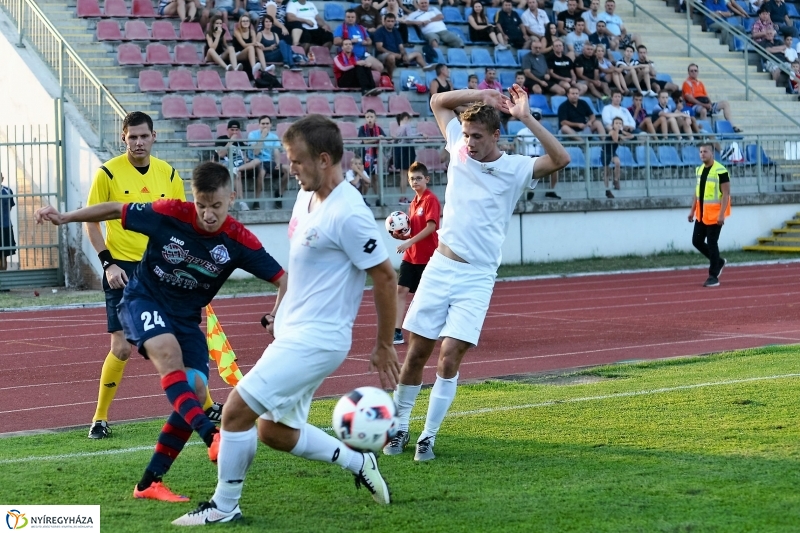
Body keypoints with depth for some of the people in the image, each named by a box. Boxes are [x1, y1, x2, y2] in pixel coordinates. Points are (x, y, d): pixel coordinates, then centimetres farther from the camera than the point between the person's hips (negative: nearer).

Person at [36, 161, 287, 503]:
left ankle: (149, 483, -2)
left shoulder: (239, 241, -18)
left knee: (195, 391, -11)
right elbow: (116, 211, -5)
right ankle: (212, 437, -46)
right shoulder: (168, 214, -21)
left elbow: (283, 279, -14)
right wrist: (66, 217, -5)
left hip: (187, 317, 3)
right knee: (169, 354, -34)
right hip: (144, 300, -3)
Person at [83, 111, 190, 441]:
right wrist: (107, 262, -10)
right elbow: (91, 221, -1)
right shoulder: (108, 173, -6)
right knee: (122, 347, -7)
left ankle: (205, 407, 20)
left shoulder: (168, 173, 5)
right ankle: (99, 419, 8)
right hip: (123, 269, -3)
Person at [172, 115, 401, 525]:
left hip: (316, 341, -10)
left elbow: (385, 278, -15)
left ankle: (224, 507, 4)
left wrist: (384, 346, -9)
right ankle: (357, 462, 26)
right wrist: (283, 312, 23)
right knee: (274, 433, 14)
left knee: (236, 410, -11)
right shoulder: (307, 196, 7)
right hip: (293, 333, 10)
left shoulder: (348, 214, -21)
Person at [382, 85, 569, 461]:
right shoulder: (459, 148, 5)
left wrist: (526, 118, -25)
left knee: (449, 356, -13)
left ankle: (428, 437, -1)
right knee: (415, 354, 6)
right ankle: (399, 427, 21)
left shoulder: (515, 169, -5)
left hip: (476, 278, -3)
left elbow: (560, 159, -21)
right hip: (439, 267, 3)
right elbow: (438, 101, 15)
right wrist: (480, 95, 1)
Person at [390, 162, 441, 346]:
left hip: (427, 256, -7)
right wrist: (401, 236, 1)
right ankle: (397, 332, -5)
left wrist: (409, 242, -24)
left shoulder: (431, 200, -11)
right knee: (401, 290, -3)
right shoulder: (414, 201, 13)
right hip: (411, 256, 7)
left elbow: (431, 226, -21)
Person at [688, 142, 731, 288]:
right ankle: (718, 262, 30)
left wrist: (722, 214, -23)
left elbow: (726, 194, -17)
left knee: (712, 243, -4)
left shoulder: (720, 171, -15)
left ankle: (713, 277, 4)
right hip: (701, 214, 8)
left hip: (714, 214, -8)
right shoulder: (699, 170, 9)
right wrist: (693, 210, 13)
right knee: (697, 241, 9)